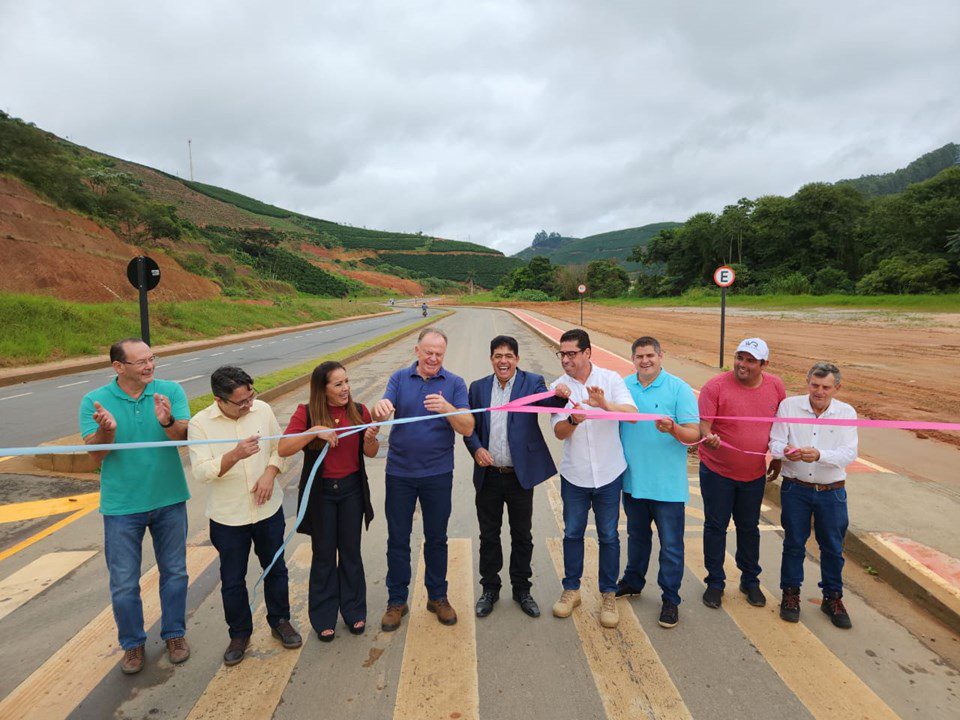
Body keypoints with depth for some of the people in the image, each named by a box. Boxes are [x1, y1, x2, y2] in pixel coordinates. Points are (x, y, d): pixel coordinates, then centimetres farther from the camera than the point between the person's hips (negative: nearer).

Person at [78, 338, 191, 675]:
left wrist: (167, 422, -39)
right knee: (124, 583, 9)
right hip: (122, 506, 0)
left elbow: (185, 436, -18)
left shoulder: (171, 391, -8)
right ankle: (132, 644, 32)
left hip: (169, 499, 1)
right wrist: (106, 430, -33)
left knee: (174, 572, 15)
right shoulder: (95, 401, -7)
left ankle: (174, 634, 35)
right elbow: (95, 452, -12)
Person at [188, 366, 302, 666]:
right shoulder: (200, 423, -14)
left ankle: (280, 621, 38)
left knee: (276, 569, 17)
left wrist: (270, 472, -15)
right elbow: (202, 472, -20)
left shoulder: (262, 409, -7)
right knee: (232, 580, 12)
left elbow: (280, 446, 3)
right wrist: (236, 455, -36)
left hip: (268, 509, 2)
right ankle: (239, 634, 34)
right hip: (228, 517, -2)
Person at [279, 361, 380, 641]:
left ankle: (354, 611, 30)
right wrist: (314, 431, -30)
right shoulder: (306, 413, -11)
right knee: (324, 555, 9)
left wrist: (371, 438, -20)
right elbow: (283, 449, -19)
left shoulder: (358, 411, -4)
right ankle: (324, 617, 27)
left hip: (352, 489, 2)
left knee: (351, 552, 12)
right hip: (320, 492, -2)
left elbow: (370, 453, 2)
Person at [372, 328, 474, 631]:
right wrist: (379, 409, -37)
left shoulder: (455, 383, -3)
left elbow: (468, 428, -11)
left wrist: (447, 408, -31)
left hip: (438, 473, 0)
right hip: (400, 472, 1)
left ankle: (437, 596, 30)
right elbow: (381, 414, -12)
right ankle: (396, 600, 26)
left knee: (436, 538, 12)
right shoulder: (400, 378, 0)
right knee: (398, 538, 9)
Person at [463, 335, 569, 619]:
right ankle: (490, 589, 31)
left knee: (522, 536, 12)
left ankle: (522, 589, 30)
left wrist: (561, 396, -45)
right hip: (488, 476, 2)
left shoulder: (532, 382, -4)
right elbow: (469, 427, 5)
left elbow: (549, 401, -23)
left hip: (520, 475, -2)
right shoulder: (478, 387, 4)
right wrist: (476, 449, -14)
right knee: (488, 535, 13)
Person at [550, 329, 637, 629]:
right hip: (574, 475, 1)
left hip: (609, 473, -1)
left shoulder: (610, 379, -8)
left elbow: (632, 413, -19)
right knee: (572, 533, 14)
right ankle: (571, 589, 31)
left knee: (608, 536, 10)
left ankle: (609, 595, 26)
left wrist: (605, 404, -38)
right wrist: (573, 420, -32)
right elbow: (559, 432, -10)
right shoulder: (558, 387, -4)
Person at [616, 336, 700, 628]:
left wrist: (673, 428, -34)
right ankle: (633, 581, 42)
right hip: (633, 480, 4)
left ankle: (670, 598, 23)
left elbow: (694, 434, -15)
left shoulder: (679, 388, -10)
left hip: (668, 483, -4)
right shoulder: (624, 386, 2)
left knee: (671, 544, 6)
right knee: (636, 535, 23)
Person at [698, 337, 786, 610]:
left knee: (749, 528, 17)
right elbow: (702, 426, -19)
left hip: (754, 473, 3)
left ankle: (750, 581, 35)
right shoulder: (716, 386, -17)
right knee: (715, 526, 8)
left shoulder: (775, 386, -3)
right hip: (717, 472, -3)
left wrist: (777, 458, 14)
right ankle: (715, 582, 24)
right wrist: (709, 439, -41)